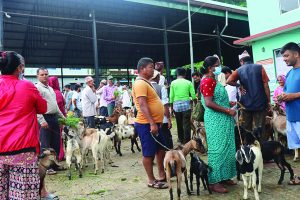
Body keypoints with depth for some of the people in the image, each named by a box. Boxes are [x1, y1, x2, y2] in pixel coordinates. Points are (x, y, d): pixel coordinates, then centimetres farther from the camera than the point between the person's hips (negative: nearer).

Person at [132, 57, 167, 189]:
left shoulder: (146, 83, 17)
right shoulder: (140, 83, -16)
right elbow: (143, 105, -24)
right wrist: (152, 123, -27)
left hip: (154, 123, 10)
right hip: (146, 124, -10)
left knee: (161, 149, 18)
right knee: (149, 153, 2)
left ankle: (162, 175, 31)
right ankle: (151, 180, 16)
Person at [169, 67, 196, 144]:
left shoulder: (173, 83, 1)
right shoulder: (188, 82, 0)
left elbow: (171, 96, 1)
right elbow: (193, 95, -1)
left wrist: (171, 107, 10)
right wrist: (196, 105, 14)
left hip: (176, 105, 1)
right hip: (186, 104, -1)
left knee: (179, 124, 14)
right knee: (186, 124, 3)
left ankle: (181, 139, 28)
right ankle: (186, 141, 6)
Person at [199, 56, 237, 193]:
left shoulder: (214, 80, 15)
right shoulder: (207, 81, -14)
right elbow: (209, 103, -23)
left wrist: (229, 104, 12)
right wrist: (227, 110, -18)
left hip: (223, 119, 10)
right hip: (215, 120, -10)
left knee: (225, 148, 14)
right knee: (217, 149, -5)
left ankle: (223, 176, 27)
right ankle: (214, 181, 5)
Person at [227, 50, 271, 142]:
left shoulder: (239, 71, 1)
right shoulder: (259, 67, -1)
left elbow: (229, 81, -15)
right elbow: (266, 85, -4)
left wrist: (239, 85, 2)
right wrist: (268, 101, 2)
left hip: (246, 104, 1)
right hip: (260, 103, -1)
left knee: (247, 129, 13)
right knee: (260, 128, 4)